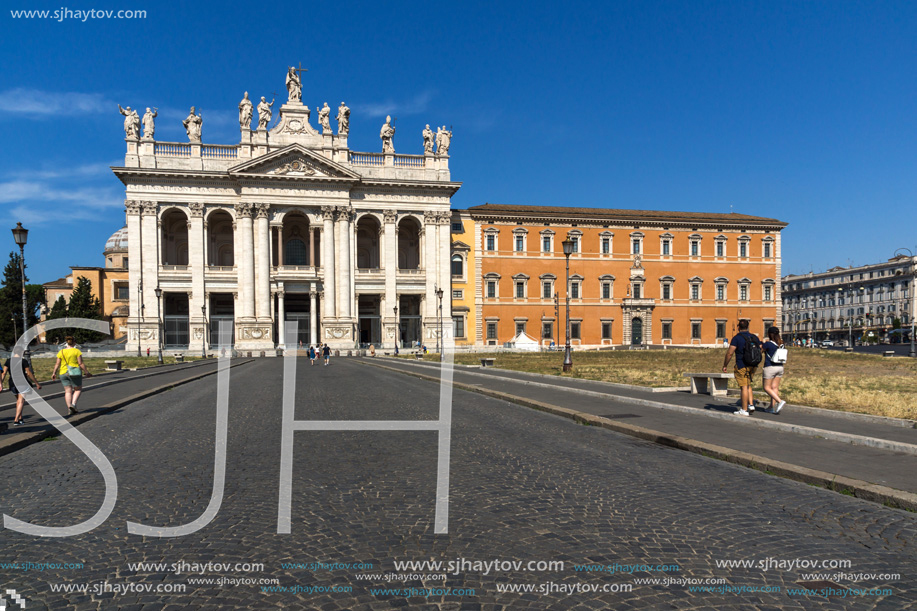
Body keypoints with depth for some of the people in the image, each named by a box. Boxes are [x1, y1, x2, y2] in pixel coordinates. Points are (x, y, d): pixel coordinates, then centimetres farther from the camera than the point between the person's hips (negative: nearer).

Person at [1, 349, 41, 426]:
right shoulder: (24, 361, -8)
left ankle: (20, 418, 27)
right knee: (21, 401, -3)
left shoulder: (8, 361, 4)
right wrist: (37, 383, -2)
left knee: (18, 400, 24)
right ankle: (16, 420, -15)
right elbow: (29, 374, -8)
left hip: (12, 384, 5)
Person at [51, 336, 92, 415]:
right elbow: (81, 363, -10)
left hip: (63, 373, 4)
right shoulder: (77, 351, -7)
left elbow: (57, 364, 4)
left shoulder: (61, 352, 3)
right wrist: (87, 372, -5)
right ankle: (73, 404, -8)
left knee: (68, 391, 7)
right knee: (78, 390, 9)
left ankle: (69, 407, -3)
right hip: (75, 373, -4)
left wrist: (54, 373, 15)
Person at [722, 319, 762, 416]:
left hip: (742, 366, -6)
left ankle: (744, 410, -1)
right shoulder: (755, 337, 8)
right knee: (748, 385, 21)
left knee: (744, 387, -4)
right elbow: (761, 350, 15)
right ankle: (751, 405, 11)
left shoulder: (737, 338, -11)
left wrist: (725, 365, -5)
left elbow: (730, 353, -14)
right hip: (753, 366, 6)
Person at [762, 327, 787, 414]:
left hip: (770, 367, -6)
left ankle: (780, 401, -15)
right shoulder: (781, 344, 5)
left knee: (767, 388, 1)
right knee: (775, 387, 9)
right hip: (780, 367, 7)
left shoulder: (768, 344, -13)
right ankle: (772, 407, 11)